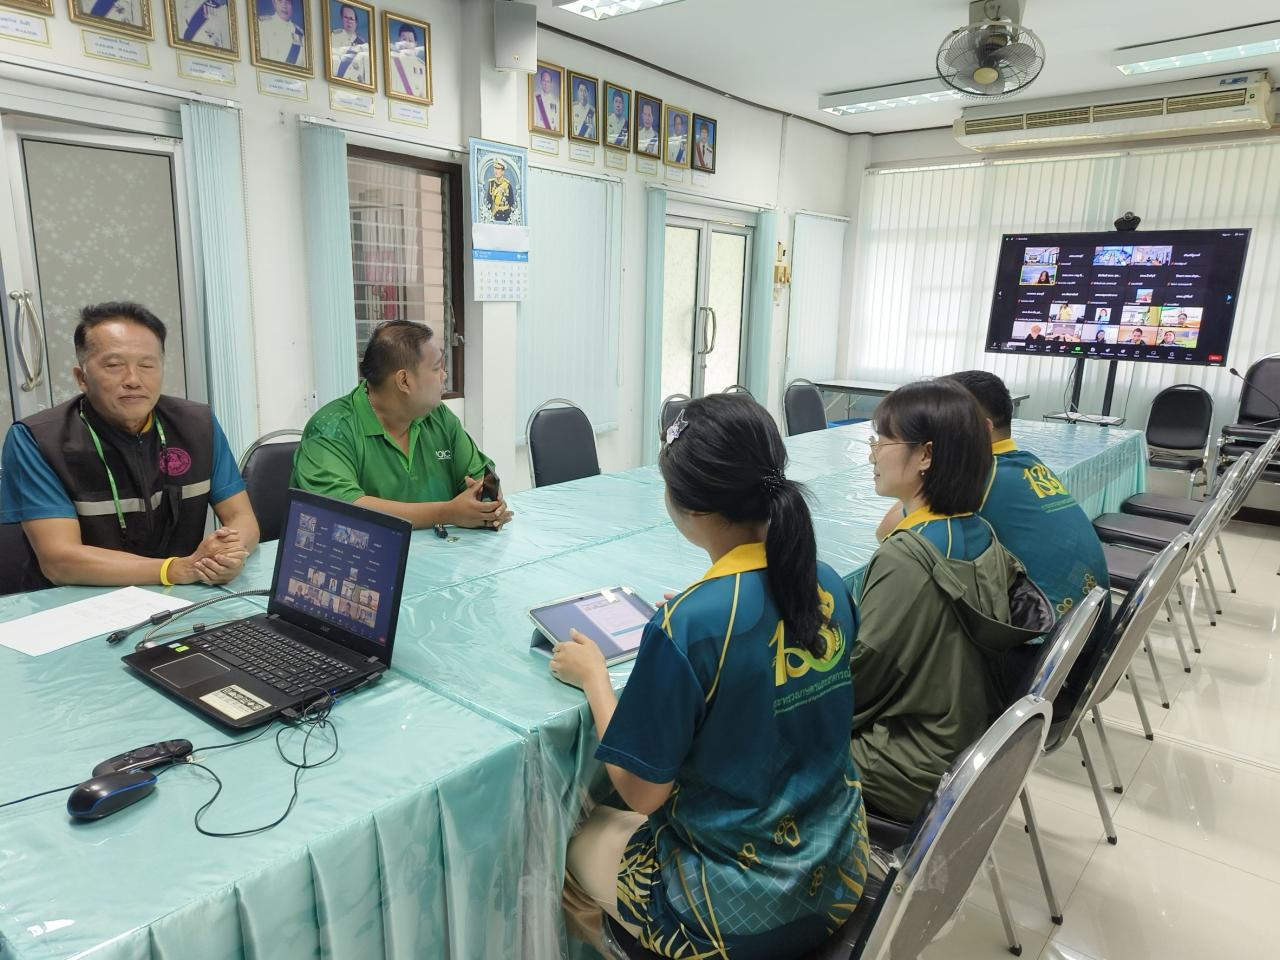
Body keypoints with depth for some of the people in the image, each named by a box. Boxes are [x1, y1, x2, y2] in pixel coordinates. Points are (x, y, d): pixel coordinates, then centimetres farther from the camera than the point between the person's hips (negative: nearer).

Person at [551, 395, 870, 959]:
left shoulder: (686, 624, -29)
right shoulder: (829, 586, -9)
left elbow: (641, 791, -18)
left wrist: (592, 676, -6)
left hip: (742, 914, -6)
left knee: (569, 838, 21)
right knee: (613, 819, 28)